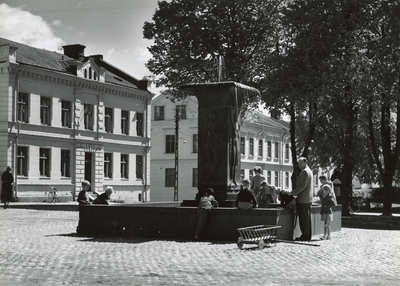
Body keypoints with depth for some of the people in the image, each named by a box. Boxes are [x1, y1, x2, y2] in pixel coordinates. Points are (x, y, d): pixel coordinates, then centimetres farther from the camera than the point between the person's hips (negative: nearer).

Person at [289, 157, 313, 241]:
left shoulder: (304, 171, -13)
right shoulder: (309, 170, 19)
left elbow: (303, 185, -20)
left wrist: (293, 192, -17)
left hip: (303, 199, -10)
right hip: (308, 199, 10)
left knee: (304, 218, -8)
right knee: (307, 218, 12)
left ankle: (305, 236, -7)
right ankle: (308, 235, 15)